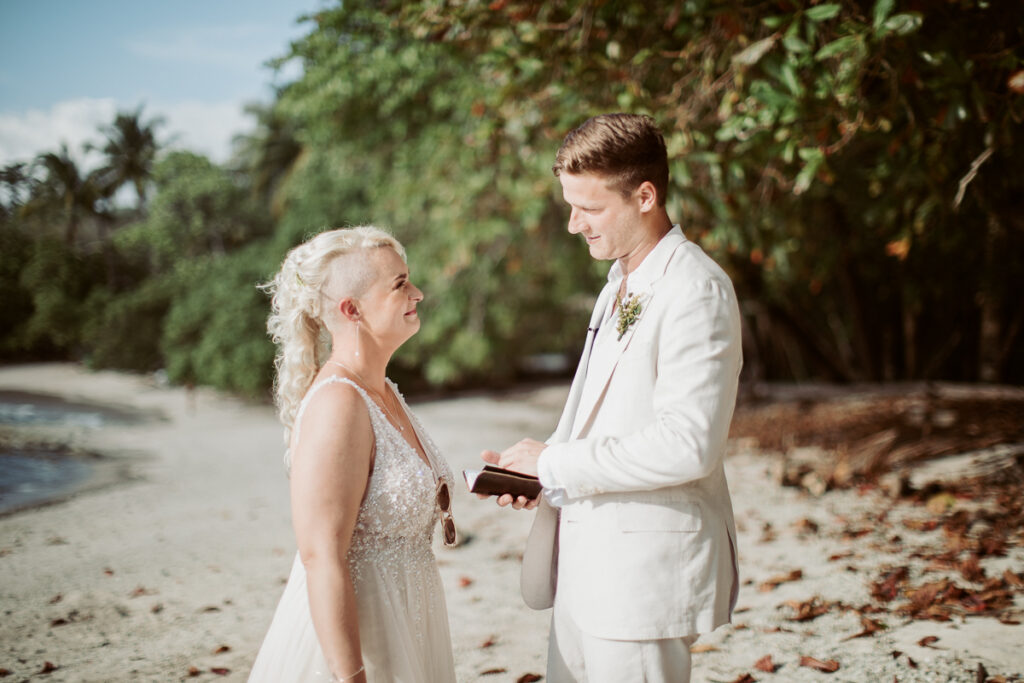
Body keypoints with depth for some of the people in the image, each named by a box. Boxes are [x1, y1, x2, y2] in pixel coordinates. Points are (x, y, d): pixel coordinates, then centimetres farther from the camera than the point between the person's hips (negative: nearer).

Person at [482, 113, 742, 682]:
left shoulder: (696, 290, -16)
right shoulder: (622, 284, 15)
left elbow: (688, 444, -24)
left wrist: (557, 464, -16)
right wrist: (537, 472, 5)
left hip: (647, 573, -9)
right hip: (589, 564, 9)